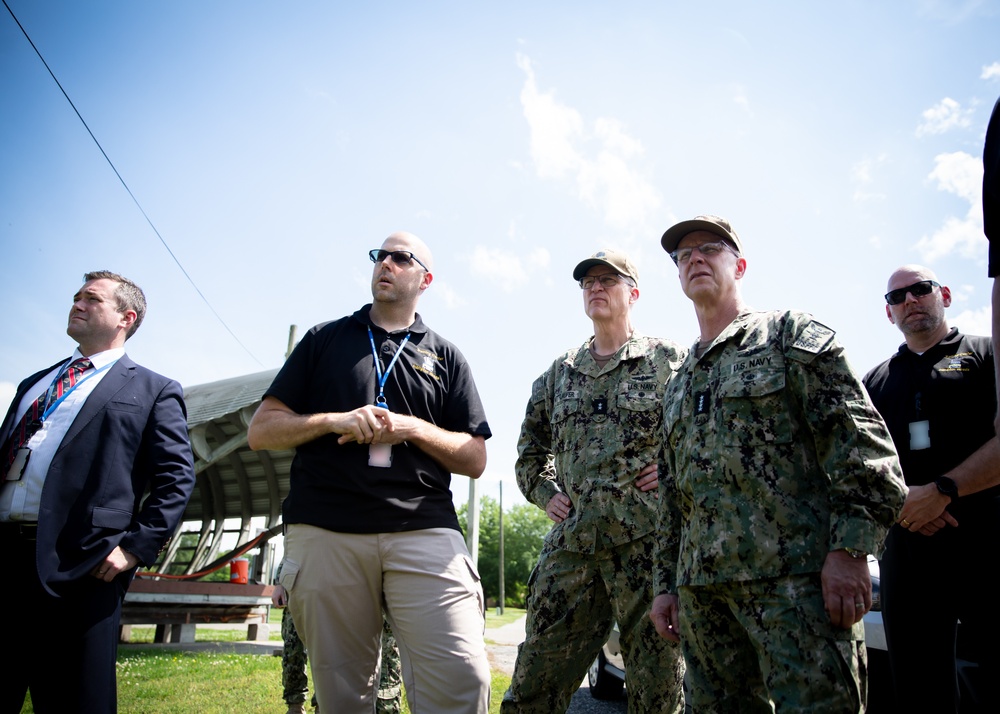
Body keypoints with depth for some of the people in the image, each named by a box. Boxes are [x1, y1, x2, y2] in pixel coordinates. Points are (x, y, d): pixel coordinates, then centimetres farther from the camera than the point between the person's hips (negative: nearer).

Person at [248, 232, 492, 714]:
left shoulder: (446, 358, 17)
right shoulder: (324, 339, 18)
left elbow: (475, 460, 12)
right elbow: (261, 431, 12)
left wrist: (413, 428, -5)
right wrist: (335, 421, -6)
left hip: (424, 531, 0)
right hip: (324, 531, 1)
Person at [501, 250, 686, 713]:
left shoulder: (669, 360, 5)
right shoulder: (558, 373, 18)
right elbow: (530, 448, 29)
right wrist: (544, 493, 14)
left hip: (646, 539, -3)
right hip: (570, 541, 4)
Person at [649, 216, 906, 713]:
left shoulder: (790, 334, 5)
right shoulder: (678, 385, 22)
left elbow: (859, 439, -6)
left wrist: (850, 549, -15)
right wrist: (666, 583, 17)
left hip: (795, 576, -6)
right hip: (702, 587, 6)